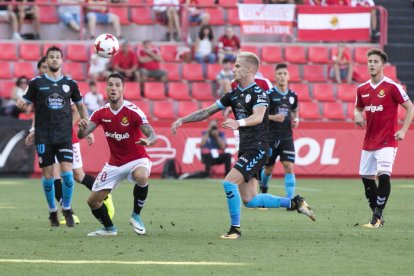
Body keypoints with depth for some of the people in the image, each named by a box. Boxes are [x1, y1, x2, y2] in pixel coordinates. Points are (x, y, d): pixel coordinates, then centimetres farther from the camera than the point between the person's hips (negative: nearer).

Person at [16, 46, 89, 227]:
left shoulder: (70, 83, 7)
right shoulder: (37, 82, 2)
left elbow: (80, 105, 19)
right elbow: (26, 104, 8)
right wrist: (21, 105, -12)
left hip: (65, 135, 1)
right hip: (43, 136, -1)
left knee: (67, 173, -11)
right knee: (48, 176, 1)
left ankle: (67, 209, 8)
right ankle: (52, 211, 18)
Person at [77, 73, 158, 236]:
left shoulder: (132, 111, -18)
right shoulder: (101, 113, -4)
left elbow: (152, 135, -23)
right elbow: (82, 135, -8)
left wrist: (148, 141, -48)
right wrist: (82, 128, -33)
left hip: (137, 160, -5)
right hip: (114, 164, 5)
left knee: (141, 177, -40)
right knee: (93, 201, 1)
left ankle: (136, 216, -16)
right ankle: (109, 228, 30)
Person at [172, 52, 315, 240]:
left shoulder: (258, 93, -12)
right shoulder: (234, 94, 12)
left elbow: (258, 116, -31)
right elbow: (208, 111, 18)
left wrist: (238, 123, -50)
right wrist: (182, 120, 11)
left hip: (257, 149, -8)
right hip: (245, 149, 8)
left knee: (229, 182, -20)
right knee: (250, 201, 4)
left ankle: (235, 229, -9)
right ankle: (294, 203, 17)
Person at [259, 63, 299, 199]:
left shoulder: (292, 95, 7)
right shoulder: (269, 94, -7)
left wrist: (296, 120, 4)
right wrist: (273, 117, -22)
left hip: (287, 138, 3)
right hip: (270, 137, -2)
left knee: (289, 167, -11)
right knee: (268, 168, 9)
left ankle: (290, 200, -12)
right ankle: (263, 188, 41)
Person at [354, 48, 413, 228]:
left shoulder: (392, 87, -9)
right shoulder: (362, 89, 7)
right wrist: (357, 114, 0)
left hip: (387, 141, -7)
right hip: (369, 141, 7)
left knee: (384, 175, -20)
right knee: (366, 178, 8)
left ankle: (377, 217, -14)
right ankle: (377, 215, 19)